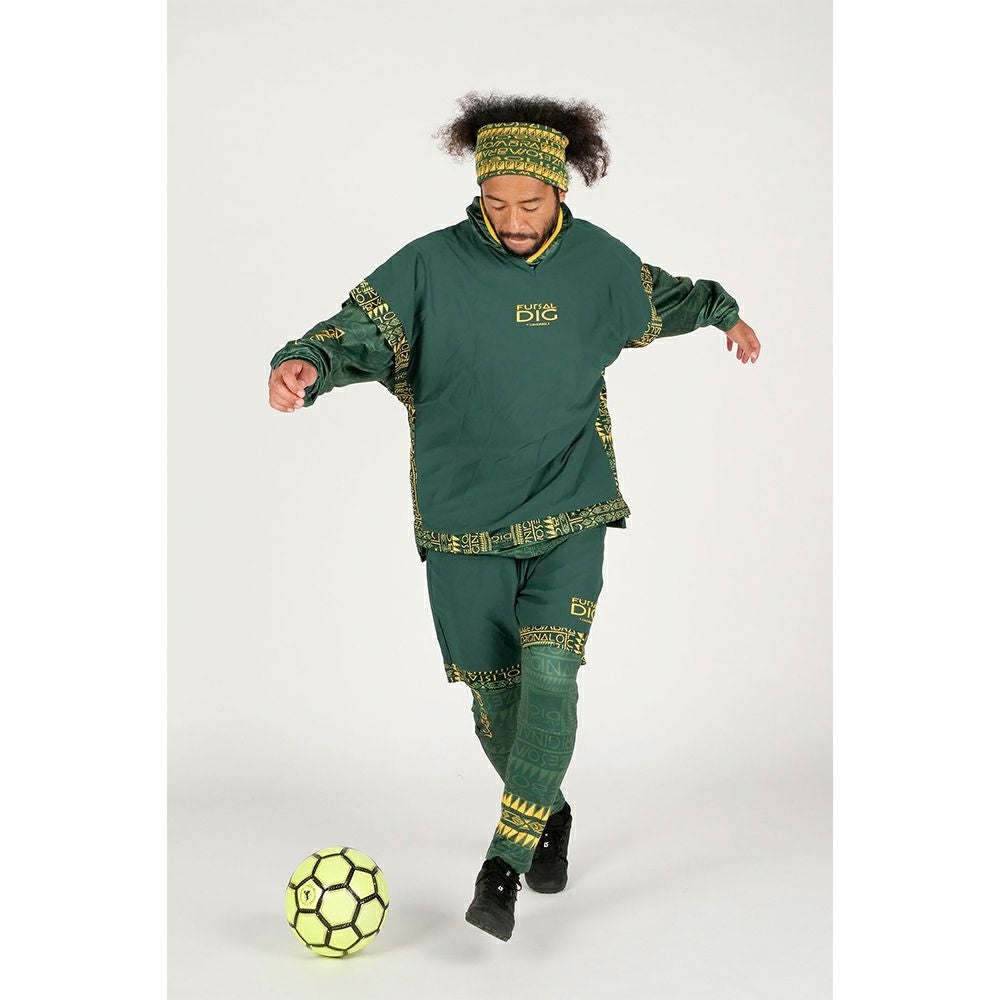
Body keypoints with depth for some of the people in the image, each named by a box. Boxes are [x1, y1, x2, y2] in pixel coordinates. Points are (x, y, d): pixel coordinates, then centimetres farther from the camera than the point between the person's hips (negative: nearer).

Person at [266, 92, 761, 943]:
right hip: (463, 518, 0)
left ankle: (502, 868, -10)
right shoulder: (431, 265, -8)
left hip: (570, 507, 1)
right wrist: (306, 364, -37)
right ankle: (548, 812, 34)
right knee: (493, 691, 6)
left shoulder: (599, 261, 2)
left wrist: (725, 312, 38)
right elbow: (358, 330, -15)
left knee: (550, 672, -16)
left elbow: (665, 297, 22)